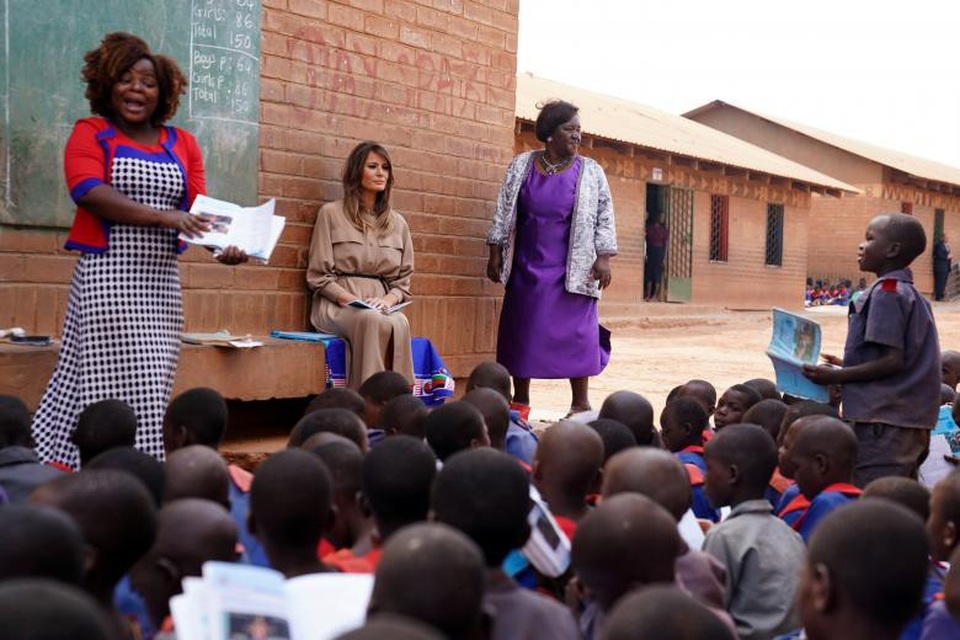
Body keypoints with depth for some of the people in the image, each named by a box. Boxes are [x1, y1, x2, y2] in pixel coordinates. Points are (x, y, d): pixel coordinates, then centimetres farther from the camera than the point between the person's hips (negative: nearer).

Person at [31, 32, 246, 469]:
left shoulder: (183, 144, 14)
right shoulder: (90, 133, 4)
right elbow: (89, 192, -13)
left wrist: (223, 244, -14)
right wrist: (161, 216, -25)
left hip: (161, 281, 4)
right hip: (107, 278, -4)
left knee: (151, 388, 5)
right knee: (115, 385, -6)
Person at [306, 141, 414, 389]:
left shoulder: (397, 222, 19)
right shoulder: (332, 213, 7)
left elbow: (403, 280, 16)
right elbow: (318, 276, 2)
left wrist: (387, 300, -7)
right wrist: (351, 299, -13)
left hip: (382, 305, 3)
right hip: (337, 305, -3)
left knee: (399, 324, -34)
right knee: (374, 321, -37)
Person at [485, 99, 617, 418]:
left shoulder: (590, 171, 2)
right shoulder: (522, 165, 5)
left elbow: (604, 217, 1)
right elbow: (504, 212, 7)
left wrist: (603, 257, -8)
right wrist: (496, 253, 3)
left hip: (572, 269, -2)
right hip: (527, 266, 2)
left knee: (575, 331, -3)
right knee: (522, 331, 5)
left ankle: (580, 402, 6)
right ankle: (520, 399, 16)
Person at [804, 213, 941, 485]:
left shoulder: (886, 292, -13)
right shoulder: (910, 293, 15)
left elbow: (893, 361, -18)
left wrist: (835, 376, -13)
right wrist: (847, 366, 16)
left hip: (882, 422, -10)